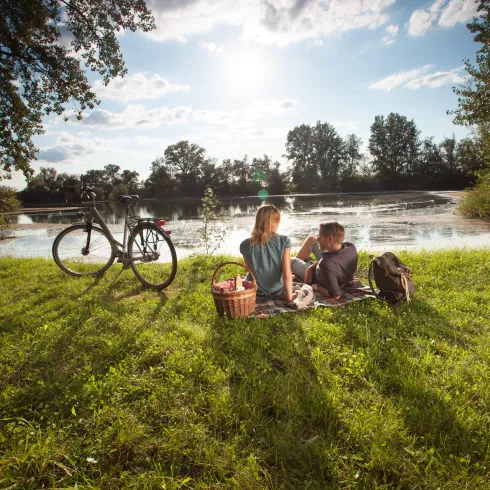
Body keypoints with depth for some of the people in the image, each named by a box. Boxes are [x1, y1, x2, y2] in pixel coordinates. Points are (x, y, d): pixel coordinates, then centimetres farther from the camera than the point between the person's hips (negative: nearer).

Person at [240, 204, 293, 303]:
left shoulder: (245, 245, -15)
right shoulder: (284, 241, -18)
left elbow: (251, 271, 0)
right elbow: (287, 275, -20)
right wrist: (289, 298, -9)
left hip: (257, 295, 0)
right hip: (278, 293, 0)